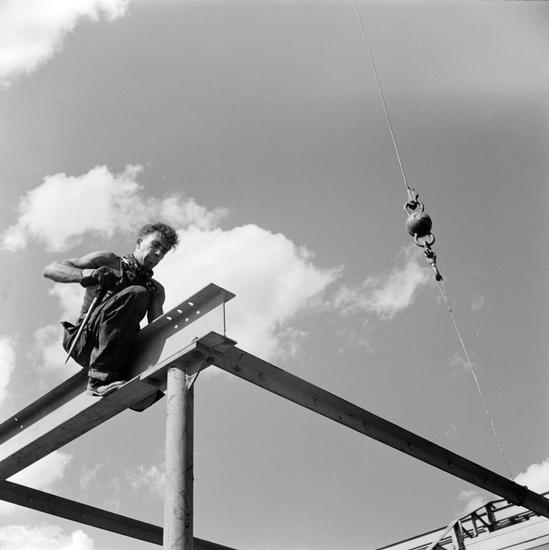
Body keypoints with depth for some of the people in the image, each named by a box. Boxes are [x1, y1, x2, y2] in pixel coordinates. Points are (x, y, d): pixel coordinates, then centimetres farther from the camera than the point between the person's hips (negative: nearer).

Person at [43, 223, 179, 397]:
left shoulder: (156, 289, 21)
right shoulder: (108, 262, 12)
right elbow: (50, 269, 4)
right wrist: (85, 274, -16)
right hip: (84, 340, -4)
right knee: (136, 294, -26)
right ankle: (101, 377, -34)